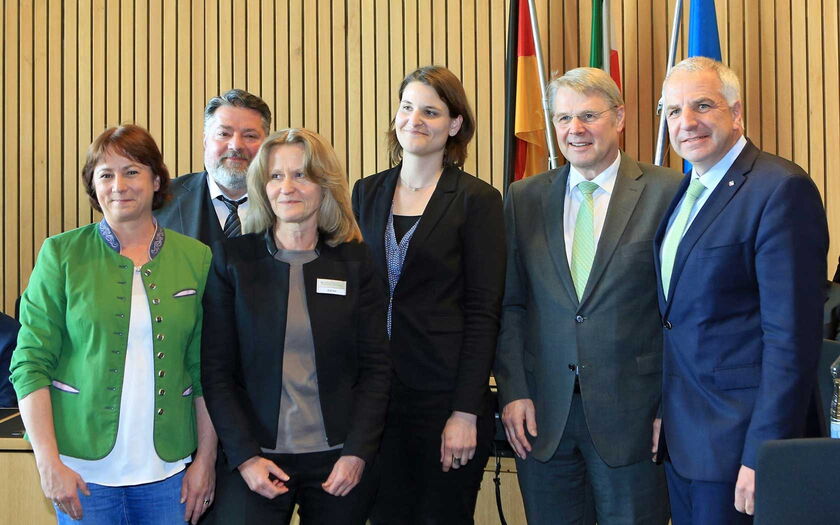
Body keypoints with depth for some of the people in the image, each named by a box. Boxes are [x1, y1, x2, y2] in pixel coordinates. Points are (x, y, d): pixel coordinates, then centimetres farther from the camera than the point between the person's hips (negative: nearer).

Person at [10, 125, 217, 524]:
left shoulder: (196, 258, 4)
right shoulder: (61, 254, -1)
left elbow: (205, 370, 5)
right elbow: (31, 364, -2)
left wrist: (205, 459, 2)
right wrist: (48, 461, -9)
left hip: (168, 468, 2)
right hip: (84, 466, -1)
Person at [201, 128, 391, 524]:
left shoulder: (356, 261, 3)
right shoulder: (231, 258, 1)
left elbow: (375, 368, 2)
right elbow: (216, 370, -1)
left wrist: (358, 452, -8)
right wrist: (245, 456, -9)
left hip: (339, 460, 1)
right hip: (254, 458, 0)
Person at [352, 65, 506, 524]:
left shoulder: (477, 200, -5)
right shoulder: (367, 193, 8)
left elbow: (483, 312, -8)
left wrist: (467, 412, -13)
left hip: (445, 395, -4)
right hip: (376, 394, 4)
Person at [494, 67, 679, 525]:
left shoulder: (666, 192, -3)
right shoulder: (523, 198, 8)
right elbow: (510, 305, 8)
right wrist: (512, 392, -1)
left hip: (631, 411, -3)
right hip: (542, 413, 3)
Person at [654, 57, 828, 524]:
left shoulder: (782, 188, -15)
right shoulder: (683, 193, 12)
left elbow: (792, 336, -20)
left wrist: (763, 455, -21)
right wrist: (659, 415, 10)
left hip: (738, 436, -8)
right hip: (681, 436, 8)